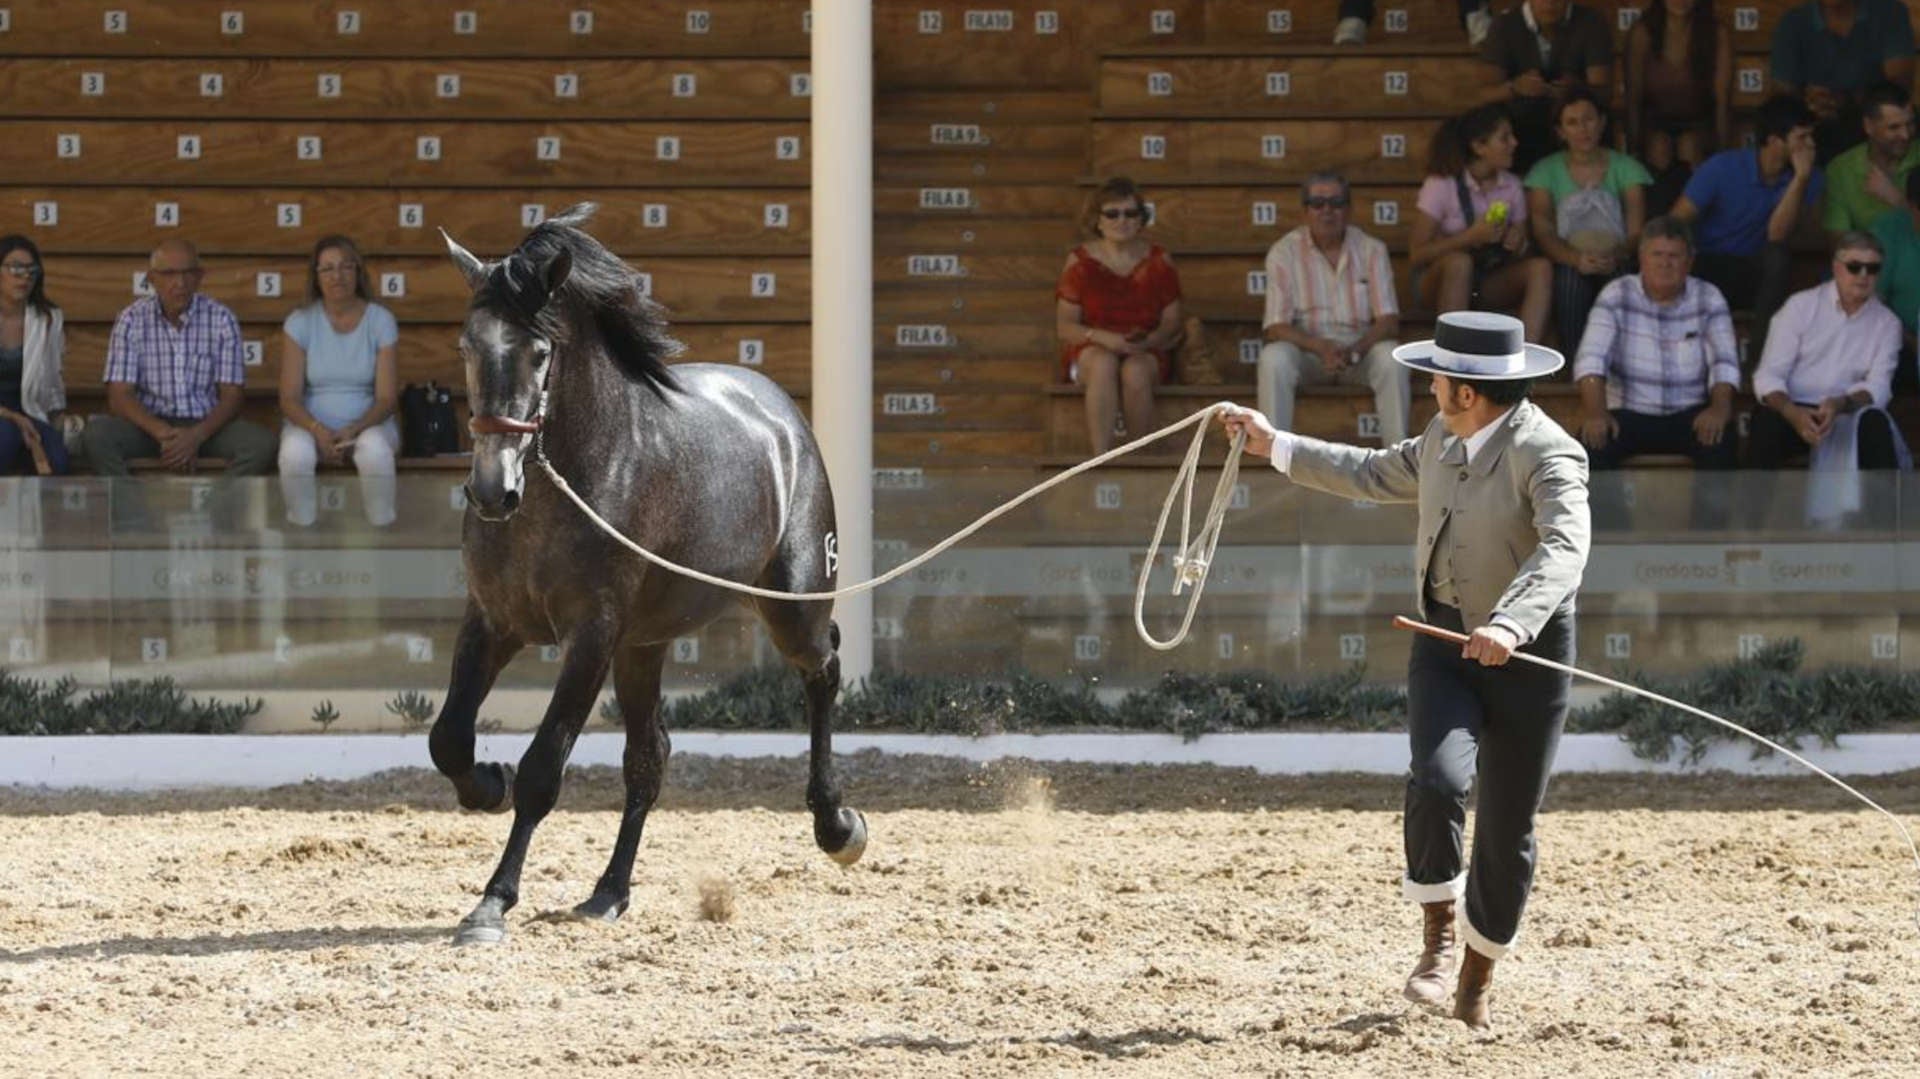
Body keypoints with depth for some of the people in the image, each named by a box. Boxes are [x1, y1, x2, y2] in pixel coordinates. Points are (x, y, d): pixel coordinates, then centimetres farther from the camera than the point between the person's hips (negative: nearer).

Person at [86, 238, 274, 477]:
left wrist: (196, 435, -23)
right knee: (97, 434, -31)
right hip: (150, 423, 0)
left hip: (205, 424, 0)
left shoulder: (221, 319, -1)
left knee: (260, 444, -29)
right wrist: (163, 433, -26)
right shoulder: (132, 320, -2)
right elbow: (119, 397, -7)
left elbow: (231, 397, -3)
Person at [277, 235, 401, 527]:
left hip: (367, 424, 0)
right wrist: (318, 430, -25)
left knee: (375, 449, -38)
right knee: (295, 452, -36)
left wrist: (354, 430, -23)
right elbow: (289, 398, -4)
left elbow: (387, 398, -4)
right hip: (311, 424, 0)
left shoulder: (381, 321, -1)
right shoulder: (300, 323, 0)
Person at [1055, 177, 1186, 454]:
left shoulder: (1158, 262, 8)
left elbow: (1171, 322, 5)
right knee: (1103, 363, -37)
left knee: (1135, 371, -36)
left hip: (1146, 354, 1)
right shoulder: (1080, 262, 4)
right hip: (1089, 351, -1)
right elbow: (1065, 326, -1)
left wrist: (1147, 341, -18)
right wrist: (1104, 338, -20)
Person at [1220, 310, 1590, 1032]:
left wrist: (1511, 626, -50)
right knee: (1437, 782, -21)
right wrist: (1275, 446, 28)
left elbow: (1564, 547, -34)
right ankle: (1438, 939, -3)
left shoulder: (1548, 454, -19)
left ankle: (1477, 983, 22)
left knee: (1508, 830, 5)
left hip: (1527, 653, -5)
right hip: (1445, 641, 5)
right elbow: (1376, 476, 25)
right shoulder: (1444, 438, 5)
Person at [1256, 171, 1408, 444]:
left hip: (1360, 347, 1)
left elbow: (1388, 322, -7)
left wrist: (1354, 351, -28)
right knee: (1273, 359, -33)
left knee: (1390, 358, -31)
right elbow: (1276, 328, -11)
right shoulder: (1284, 252, -5)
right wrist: (1321, 348, -30)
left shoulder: (1371, 250, -1)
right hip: (1306, 347, -1)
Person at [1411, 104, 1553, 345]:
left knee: (1540, 268, -23)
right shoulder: (1441, 185, -11)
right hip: (1437, 281, -5)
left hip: (1488, 284, 5)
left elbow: (1520, 250, 11)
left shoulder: (1512, 186, 4)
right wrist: (1471, 237, -24)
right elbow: (1416, 255, -15)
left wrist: (1517, 242, -14)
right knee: (1459, 261, -38)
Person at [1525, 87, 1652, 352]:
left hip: (1615, 263, 0)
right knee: (1571, 277, -38)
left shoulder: (1625, 168, 14)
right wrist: (1576, 259, -24)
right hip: (1568, 263, 0)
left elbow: (1637, 231, 2)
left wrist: (1616, 256, -23)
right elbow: (1543, 233, -1)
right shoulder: (1546, 171, 13)